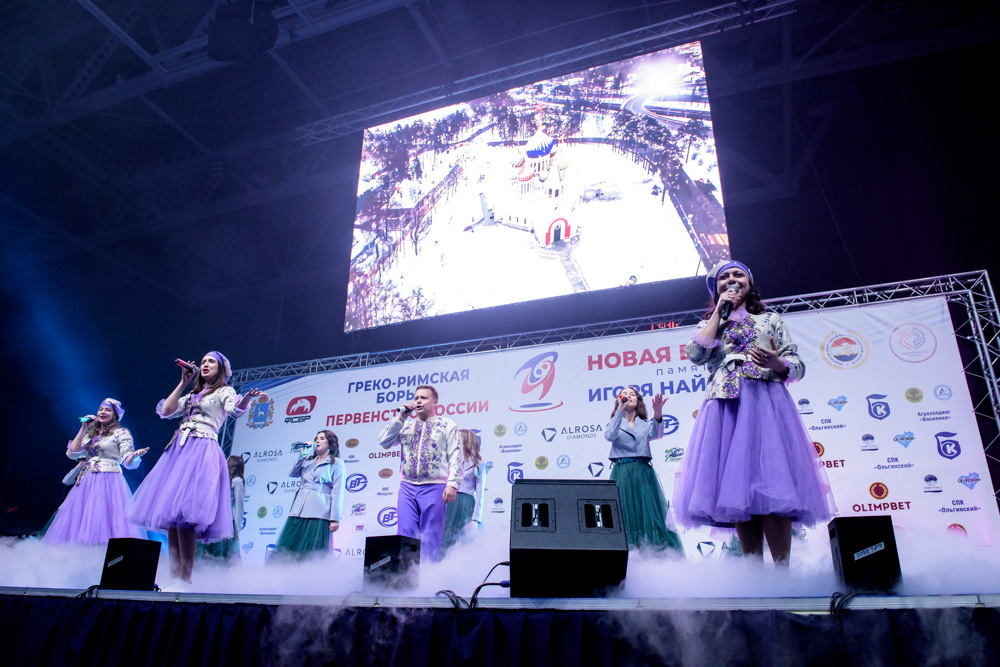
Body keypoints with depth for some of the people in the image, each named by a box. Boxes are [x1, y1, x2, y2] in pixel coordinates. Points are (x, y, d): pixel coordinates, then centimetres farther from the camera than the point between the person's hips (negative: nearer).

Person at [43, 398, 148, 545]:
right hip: (86, 482, 6)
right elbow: (72, 453, 8)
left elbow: (128, 461, -5)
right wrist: (84, 429, 8)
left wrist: (135, 455, -30)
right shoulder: (90, 433, 21)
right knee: (80, 521, 1)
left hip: (109, 481, -6)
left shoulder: (121, 433, 4)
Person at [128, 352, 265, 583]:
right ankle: (174, 576, 3)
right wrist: (183, 383, 15)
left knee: (184, 513, -18)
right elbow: (166, 411, 14)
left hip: (202, 452, -7)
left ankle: (186, 578, -17)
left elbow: (236, 410, -15)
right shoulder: (193, 395, 27)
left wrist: (247, 398, -38)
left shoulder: (224, 391, 7)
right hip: (179, 449, 7)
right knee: (171, 513, 1)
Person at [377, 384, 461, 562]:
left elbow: (455, 457, -1)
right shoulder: (406, 425, 18)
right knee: (405, 534, 0)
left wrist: (452, 484, -13)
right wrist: (401, 417, 3)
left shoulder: (447, 425, 7)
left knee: (430, 538, 0)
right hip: (407, 487, 3)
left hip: (434, 487, -3)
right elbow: (384, 441, 7)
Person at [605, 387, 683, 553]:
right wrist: (620, 410, -18)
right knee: (623, 517, -7)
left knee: (649, 514, -7)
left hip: (644, 473, 1)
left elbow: (656, 434, -8)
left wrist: (658, 413, -28)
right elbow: (610, 436, -11)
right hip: (622, 474, -1)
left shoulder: (645, 424, 15)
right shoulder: (614, 423, 13)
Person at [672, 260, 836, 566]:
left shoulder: (771, 320, 20)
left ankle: (782, 572, -12)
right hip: (724, 407, 1)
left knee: (771, 483, -16)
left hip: (766, 403, -1)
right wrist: (720, 312, 6)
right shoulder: (709, 324, 23)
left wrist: (777, 363, -13)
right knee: (737, 486, -7)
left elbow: (797, 366, 11)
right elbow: (696, 355, 0)